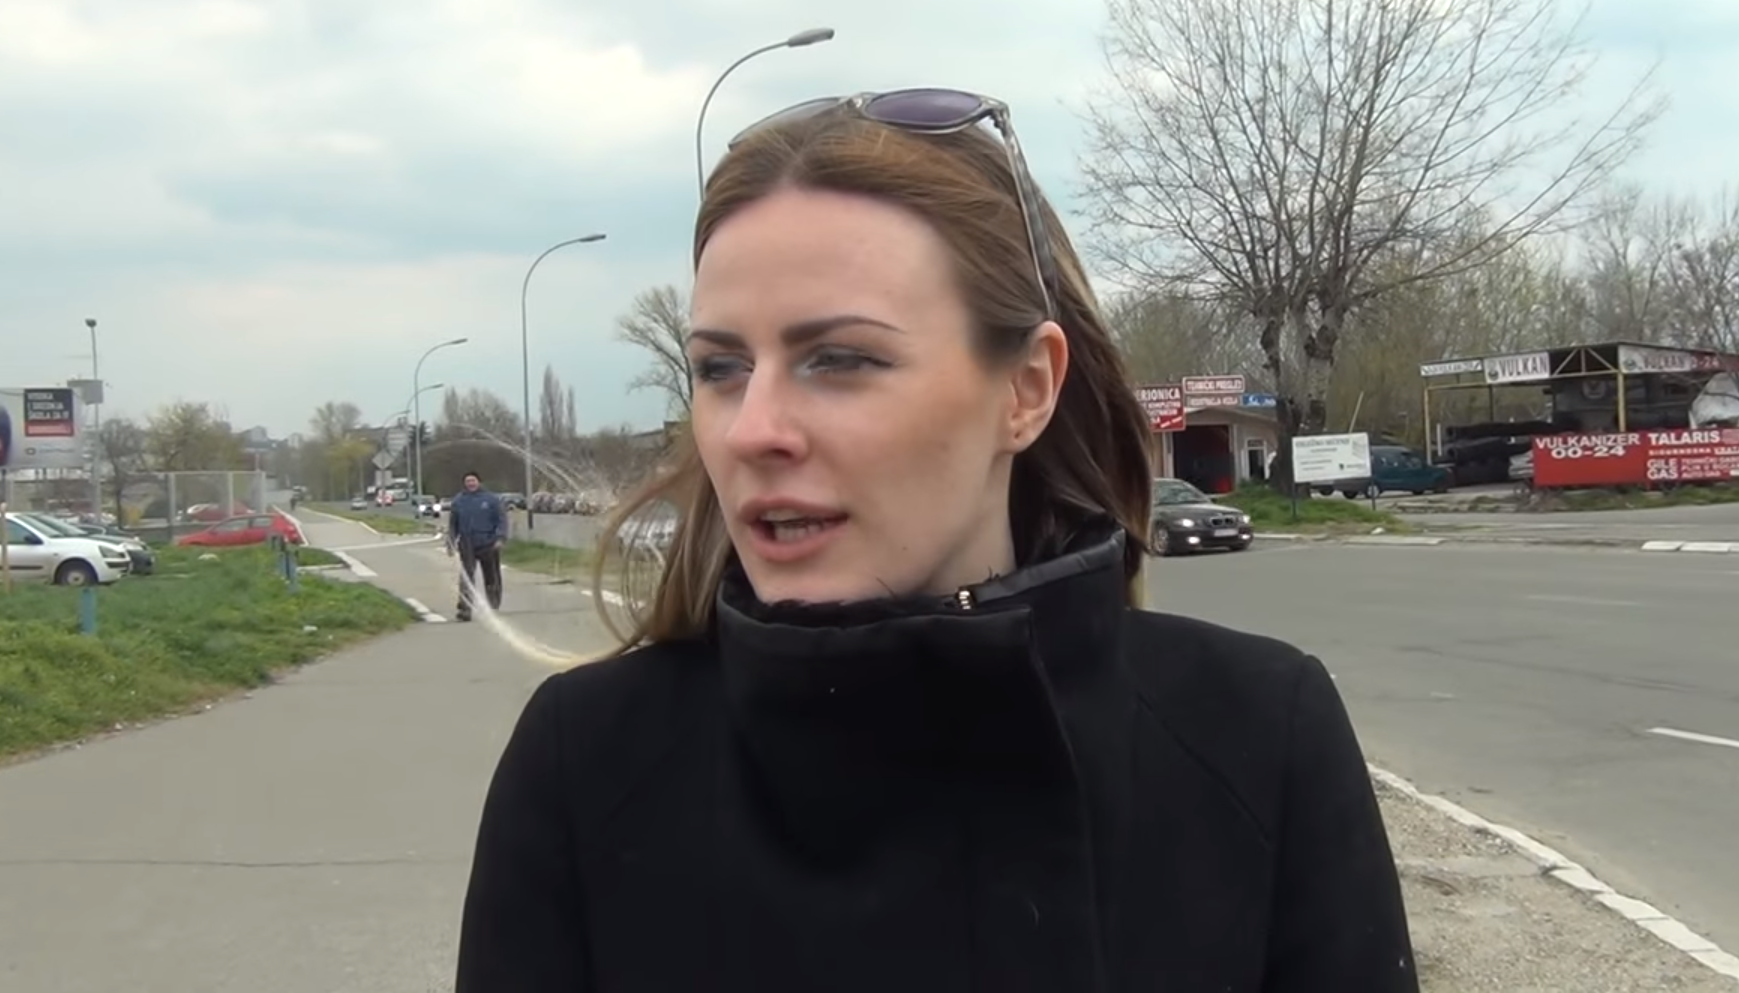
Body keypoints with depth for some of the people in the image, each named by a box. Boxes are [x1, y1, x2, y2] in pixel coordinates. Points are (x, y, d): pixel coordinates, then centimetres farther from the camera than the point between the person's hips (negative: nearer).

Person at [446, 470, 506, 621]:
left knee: (492, 579, 10)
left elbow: (502, 519, -2)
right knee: (466, 578, -12)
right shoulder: (458, 501, 6)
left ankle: (494, 607, 26)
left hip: (488, 545, 0)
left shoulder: (491, 499, 0)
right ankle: (465, 609, -16)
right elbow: (452, 524, 11)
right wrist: (450, 542, 5)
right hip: (467, 546, 0)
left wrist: (501, 538, -14)